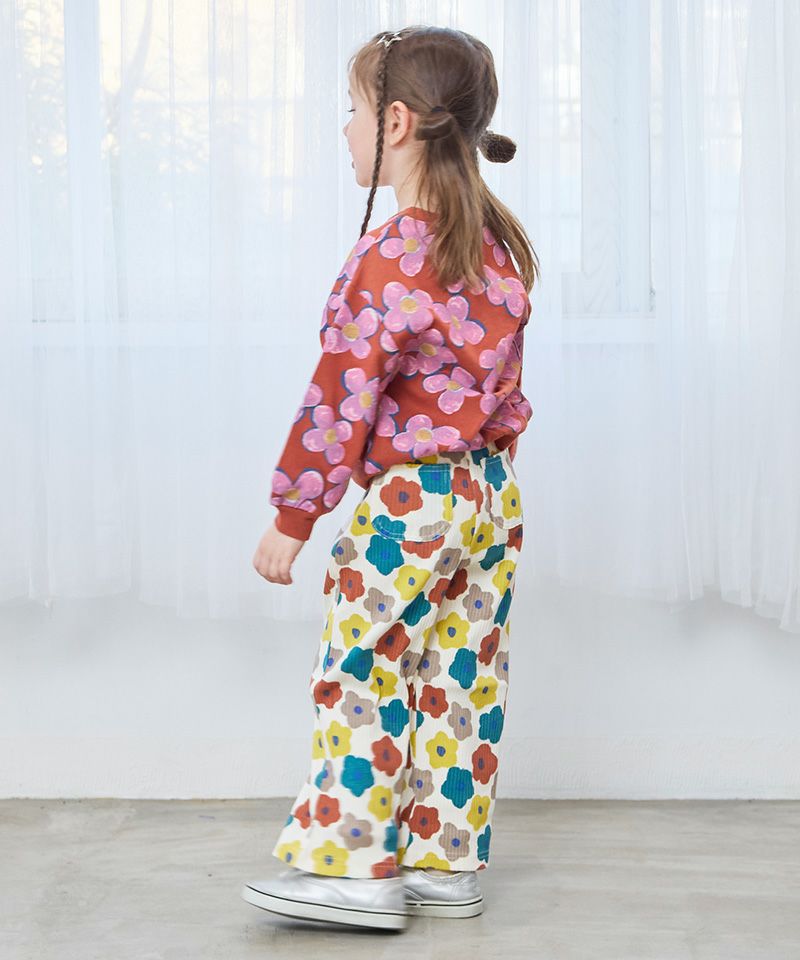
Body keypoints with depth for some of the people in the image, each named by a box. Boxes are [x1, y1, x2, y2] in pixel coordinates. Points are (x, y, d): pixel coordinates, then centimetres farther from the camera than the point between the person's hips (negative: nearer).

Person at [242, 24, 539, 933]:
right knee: (462, 682, 11)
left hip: (405, 502, -8)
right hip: (491, 496, 8)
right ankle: (447, 862, 18)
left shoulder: (386, 261, -17)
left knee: (362, 682, 3)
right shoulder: (498, 247, 7)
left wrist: (291, 519, -10)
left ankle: (355, 866, 8)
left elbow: (340, 403, -17)